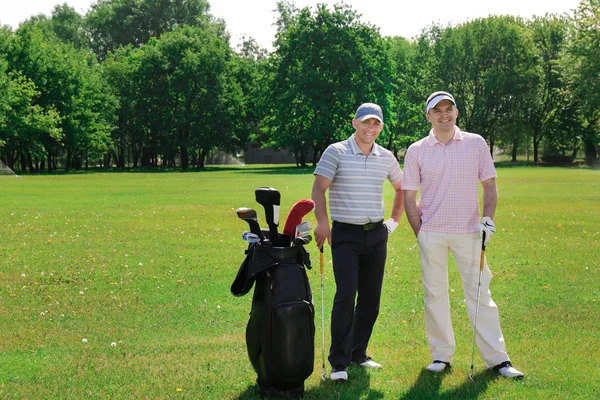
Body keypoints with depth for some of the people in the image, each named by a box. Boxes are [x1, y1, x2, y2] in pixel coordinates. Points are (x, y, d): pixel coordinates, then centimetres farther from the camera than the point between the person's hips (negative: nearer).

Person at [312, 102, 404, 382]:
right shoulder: (336, 152, -3)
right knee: (345, 297, -14)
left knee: (371, 299, 7)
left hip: (377, 235, 5)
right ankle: (338, 362, -7)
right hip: (345, 234, -5)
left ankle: (358, 353, 20)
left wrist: (394, 220, 18)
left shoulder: (386, 157, 10)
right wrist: (322, 222, -22)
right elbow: (318, 189, -10)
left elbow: (402, 188, 25)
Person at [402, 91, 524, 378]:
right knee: (434, 295, 4)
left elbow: (489, 184, 8)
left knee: (480, 294, -2)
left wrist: (488, 219, -5)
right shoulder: (416, 151, 3)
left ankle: (497, 358, 2)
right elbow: (409, 196, 6)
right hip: (431, 233, 1)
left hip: (469, 232, 0)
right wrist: (419, 233, 0)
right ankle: (441, 355, 14)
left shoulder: (476, 143, 4)